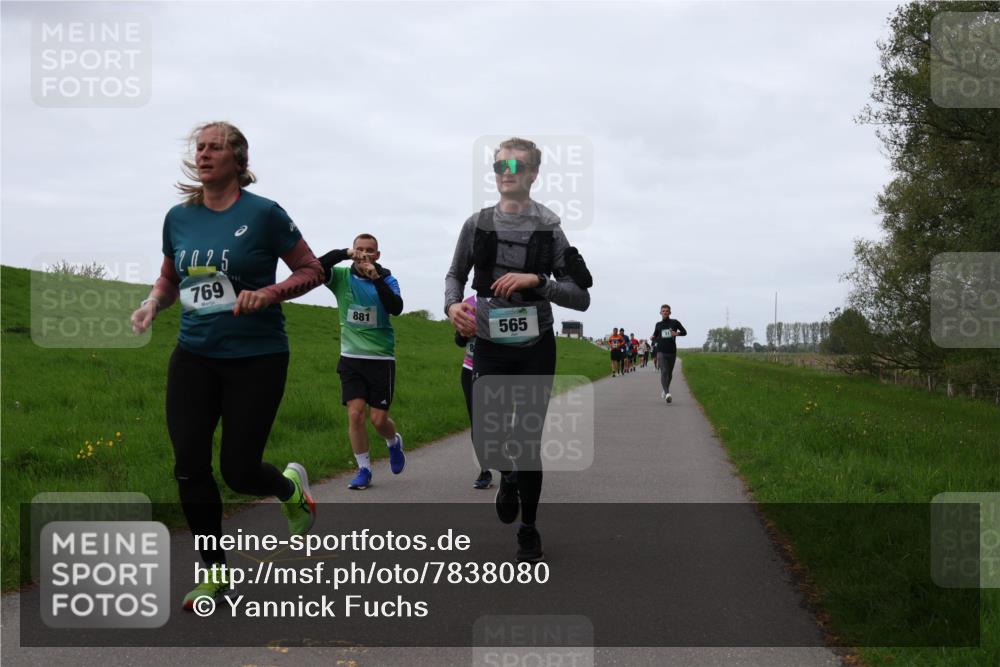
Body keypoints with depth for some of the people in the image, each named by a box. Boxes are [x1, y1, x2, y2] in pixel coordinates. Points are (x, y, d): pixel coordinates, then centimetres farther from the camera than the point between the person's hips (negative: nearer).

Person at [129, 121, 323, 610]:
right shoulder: (179, 217, 5)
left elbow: (311, 271, -3)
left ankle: (292, 488, 35)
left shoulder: (263, 213, -9)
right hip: (194, 355, 4)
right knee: (190, 468, -1)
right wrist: (153, 304, -1)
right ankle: (214, 573, 17)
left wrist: (269, 293, -19)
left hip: (257, 358, -4)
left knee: (239, 470, -3)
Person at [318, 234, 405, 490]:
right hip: (351, 357, 1)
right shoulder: (341, 277, -1)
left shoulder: (387, 280, -3)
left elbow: (396, 308, -20)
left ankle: (394, 442, 34)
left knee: (379, 419, -1)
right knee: (355, 413, -8)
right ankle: (364, 470, 6)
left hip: (381, 358, -1)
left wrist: (376, 279, -28)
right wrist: (344, 254, -27)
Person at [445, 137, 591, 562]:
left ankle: (529, 530, 22)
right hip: (489, 348, 1)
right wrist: (452, 305, -7)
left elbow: (581, 297, -5)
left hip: (535, 350, -1)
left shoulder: (550, 229, -4)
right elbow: (455, 275, 15)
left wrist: (537, 280, -21)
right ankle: (509, 476, 31)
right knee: (487, 440, -7)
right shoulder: (477, 223, 1)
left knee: (528, 441, 3)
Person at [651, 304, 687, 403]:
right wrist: (653, 338, -2)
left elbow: (684, 332, 7)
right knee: (664, 372, -18)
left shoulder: (674, 322, 4)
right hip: (661, 352, -1)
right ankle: (667, 393, -31)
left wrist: (677, 333, -13)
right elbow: (655, 336, 22)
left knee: (669, 373, 14)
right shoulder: (658, 325, 10)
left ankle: (665, 390, 38)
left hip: (672, 352, 1)